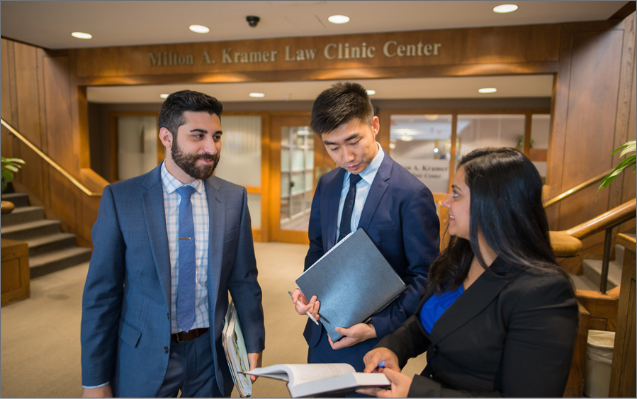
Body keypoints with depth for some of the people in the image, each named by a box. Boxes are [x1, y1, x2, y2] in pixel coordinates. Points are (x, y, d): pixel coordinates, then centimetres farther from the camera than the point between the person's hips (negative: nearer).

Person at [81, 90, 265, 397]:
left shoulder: (234, 198, -5)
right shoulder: (119, 199, -11)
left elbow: (243, 280, 0)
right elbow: (101, 293, -7)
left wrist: (253, 345, -2)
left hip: (211, 355, 2)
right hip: (144, 359, -1)